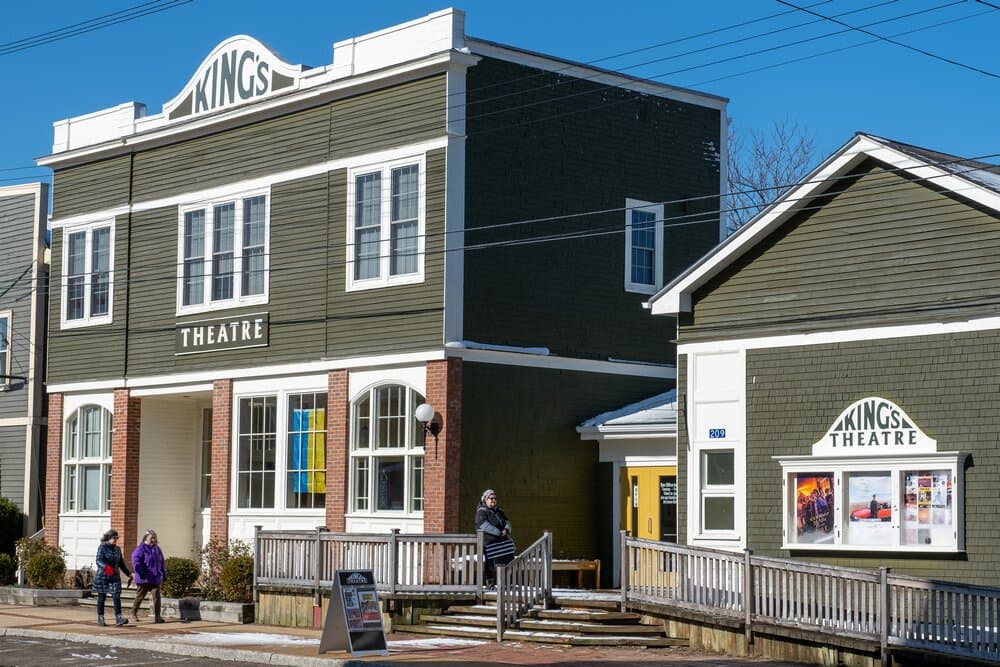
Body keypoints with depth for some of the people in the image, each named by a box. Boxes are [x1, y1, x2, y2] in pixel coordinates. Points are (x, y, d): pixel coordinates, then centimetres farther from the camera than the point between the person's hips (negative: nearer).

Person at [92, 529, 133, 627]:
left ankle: (118, 619, -15)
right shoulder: (102, 547, -7)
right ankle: (100, 619, 16)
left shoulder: (117, 549, 11)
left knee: (116, 597, -8)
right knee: (102, 597, 5)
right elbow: (99, 561, -20)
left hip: (115, 577, 4)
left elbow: (121, 564, 20)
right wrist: (106, 567, -39)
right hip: (102, 576, -4)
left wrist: (129, 574, 17)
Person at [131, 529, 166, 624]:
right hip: (143, 579, -5)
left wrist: (164, 573, 18)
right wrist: (141, 573, -26)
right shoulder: (141, 548, -7)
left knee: (156, 597, -6)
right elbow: (135, 561, -17)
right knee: (139, 597, 7)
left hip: (155, 578, 5)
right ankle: (134, 614, 25)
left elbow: (161, 562, 24)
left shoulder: (157, 549, 15)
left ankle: (157, 616, -9)